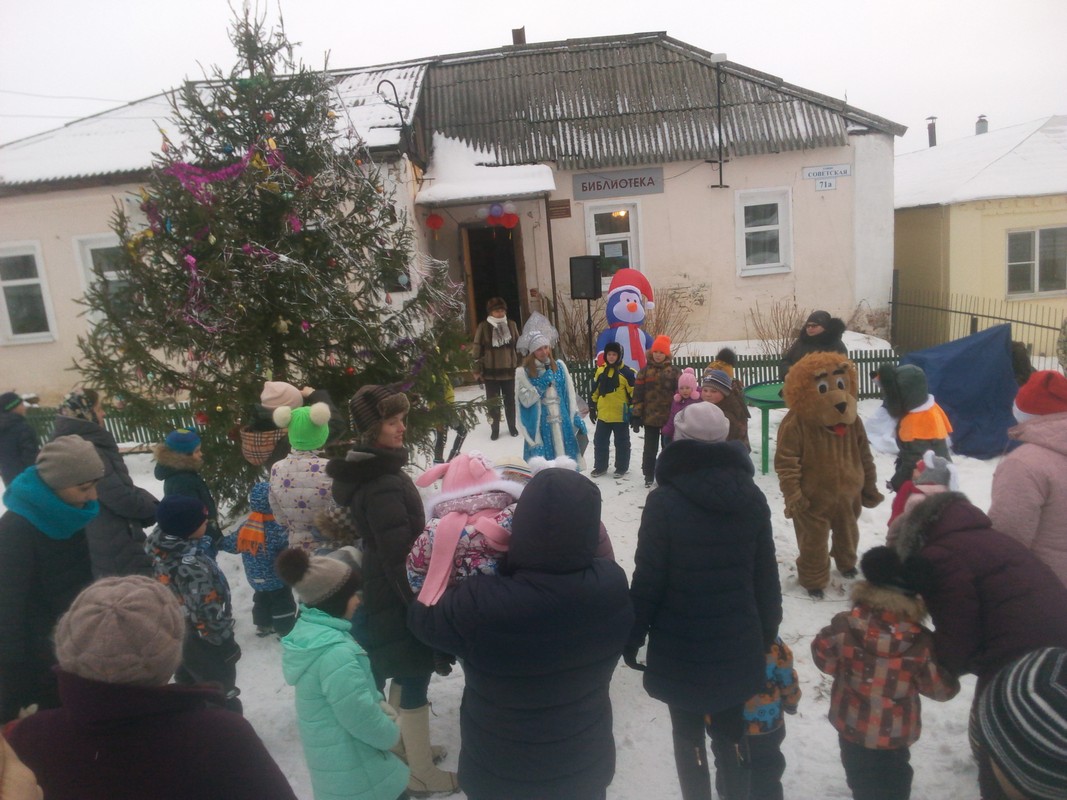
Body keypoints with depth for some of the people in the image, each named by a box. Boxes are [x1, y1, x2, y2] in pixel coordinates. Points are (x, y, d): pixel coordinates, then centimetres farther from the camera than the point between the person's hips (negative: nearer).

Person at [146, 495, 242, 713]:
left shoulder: (161, 548, -11)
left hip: (176, 637, 8)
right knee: (223, 701, 14)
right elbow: (208, 613, -28)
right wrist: (227, 644, -14)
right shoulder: (191, 566, -36)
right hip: (203, 645, -8)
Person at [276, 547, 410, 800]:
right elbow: (360, 717, -26)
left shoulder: (308, 630, -1)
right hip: (355, 772, -9)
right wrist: (392, 734, -8)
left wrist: (380, 703, -1)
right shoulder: (334, 651, -32)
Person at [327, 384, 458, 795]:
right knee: (414, 679, 3)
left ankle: (402, 746, 40)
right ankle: (422, 772, 18)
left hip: (381, 592, 10)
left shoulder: (368, 469, 6)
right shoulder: (385, 484, -27)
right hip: (399, 599, -10)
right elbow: (399, 555, -28)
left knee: (402, 674, 23)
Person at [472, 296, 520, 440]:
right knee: (493, 402, 7)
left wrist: (520, 365, 10)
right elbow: (477, 349, -5)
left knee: (510, 400, 13)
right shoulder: (483, 327, -8)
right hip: (490, 371, -2)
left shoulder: (511, 325, 1)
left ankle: (512, 426, 30)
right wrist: (477, 370, -5)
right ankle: (494, 429, 22)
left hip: (509, 370, 2)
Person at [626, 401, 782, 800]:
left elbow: (647, 580, -15)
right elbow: (766, 575, 3)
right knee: (731, 730, 20)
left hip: (681, 648, -4)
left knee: (689, 733, 16)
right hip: (738, 644, 4)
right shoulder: (752, 497, -4)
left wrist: (631, 638, -2)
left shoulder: (664, 501, -19)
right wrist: (767, 634, 15)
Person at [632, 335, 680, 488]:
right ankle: (649, 476, 20)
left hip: (669, 417, 0)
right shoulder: (645, 371, 2)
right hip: (650, 417, 0)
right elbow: (638, 394, 0)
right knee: (650, 449, 8)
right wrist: (636, 416, -5)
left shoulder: (674, 371, 0)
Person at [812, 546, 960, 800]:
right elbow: (944, 688, -12)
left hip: (851, 725, 2)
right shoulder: (922, 643, -26)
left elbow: (823, 655, -6)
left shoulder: (845, 626, -22)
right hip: (894, 734, -2)